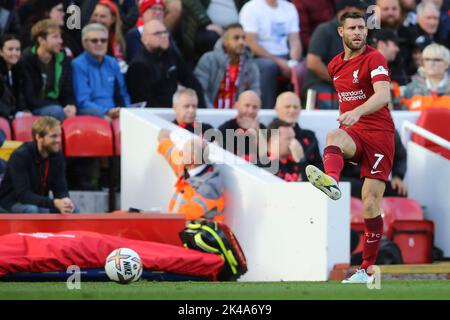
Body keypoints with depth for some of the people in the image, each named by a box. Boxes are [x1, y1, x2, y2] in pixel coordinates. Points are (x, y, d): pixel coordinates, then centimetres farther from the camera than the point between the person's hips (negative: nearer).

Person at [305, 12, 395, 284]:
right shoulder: (335, 65, 13)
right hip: (352, 133, 4)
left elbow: (383, 95, -26)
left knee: (371, 204, -8)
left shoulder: (374, 59, -8)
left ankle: (367, 270, 2)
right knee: (334, 137, -35)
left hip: (379, 133, -4)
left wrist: (357, 112, -42)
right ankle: (331, 181, -68)